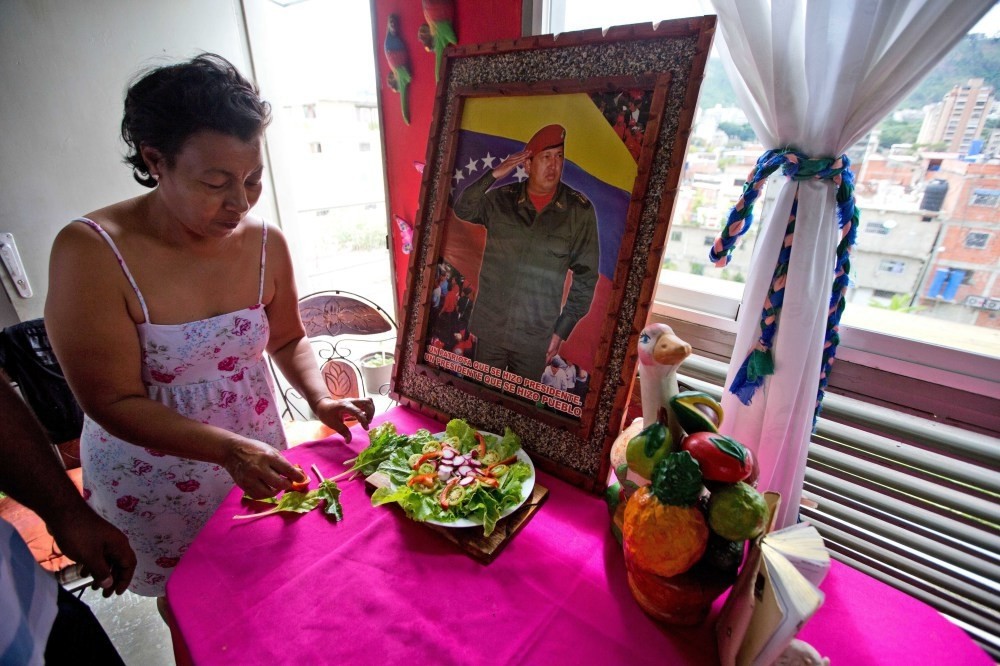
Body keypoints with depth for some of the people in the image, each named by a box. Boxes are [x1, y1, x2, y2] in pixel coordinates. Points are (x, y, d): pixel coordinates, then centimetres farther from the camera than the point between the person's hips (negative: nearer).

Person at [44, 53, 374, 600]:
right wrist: (229, 449, -31)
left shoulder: (266, 243, -12)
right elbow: (113, 403, -21)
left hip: (254, 456, 3)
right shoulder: (90, 253, -23)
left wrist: (319, 399, -14)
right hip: (153, 483, -2)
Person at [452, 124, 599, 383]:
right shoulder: (500, 199, 0)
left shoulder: (579, 210, -7)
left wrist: (562, 330, -5)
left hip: (535, 337, -1)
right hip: (490, 327, 2)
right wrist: (494, 174, -18)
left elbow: (585, 277, -4)